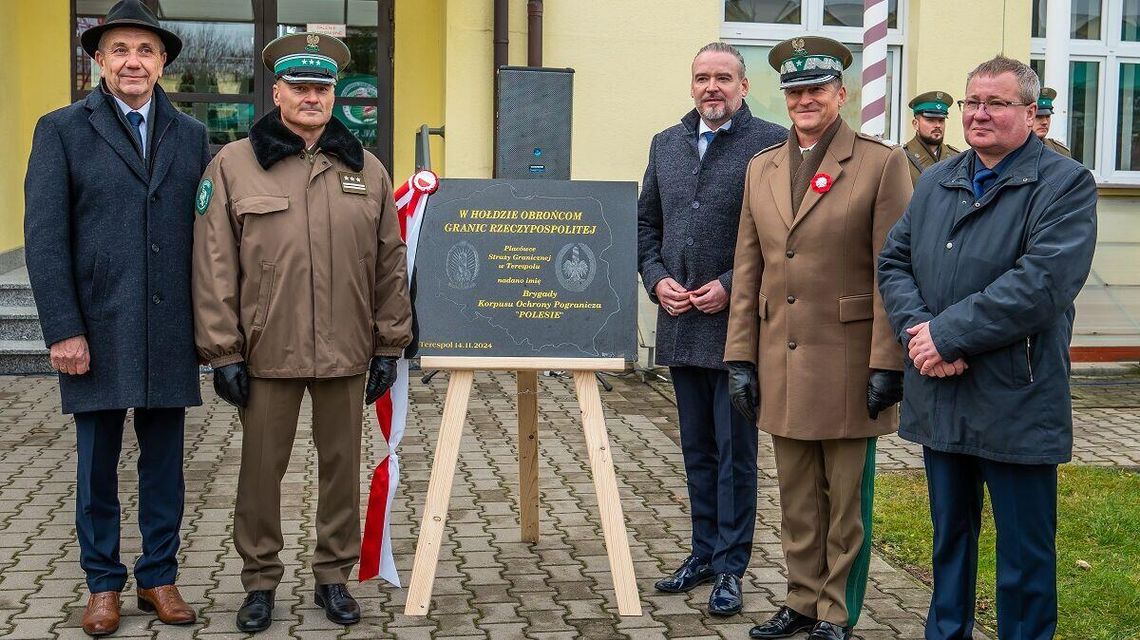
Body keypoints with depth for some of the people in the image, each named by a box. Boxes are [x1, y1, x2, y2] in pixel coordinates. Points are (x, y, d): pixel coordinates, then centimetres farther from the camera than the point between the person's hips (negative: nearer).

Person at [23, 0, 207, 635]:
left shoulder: (192, 136, 9)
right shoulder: (62, 130, 1)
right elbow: (45, 238, -4)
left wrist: (209, 323, 3)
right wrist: (63, 330, -10)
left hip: (170, 335, 2)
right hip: (96, 333, -2)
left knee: (164, 462, 10)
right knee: (97, 464, 9)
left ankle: (160, 577, 24)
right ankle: (103, 583, 23)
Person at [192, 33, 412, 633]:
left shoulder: (367, 170, 7)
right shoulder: (233, 166, -1)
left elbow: (390, 265, 8)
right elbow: (214, 267, -3)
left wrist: (388, 345, 6)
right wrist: (223, 351, -6)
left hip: (346, 353, 2)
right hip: (267, 352, -2)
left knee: (341, 465, 11)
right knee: (261, 469, 8)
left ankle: (333, 575, 27)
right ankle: (260, 581, 25)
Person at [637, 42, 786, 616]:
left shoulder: (770, 143, -7)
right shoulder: (666, 144, 12)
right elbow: (646, 222, 16)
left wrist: (731, 286, -16)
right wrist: (656, 279, 1)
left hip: (736, 325, -6)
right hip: (680, 324, 6)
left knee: (734, 453, 3)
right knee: (697, 450, 16)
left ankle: (730, 568, 14)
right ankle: (704, 553, 29)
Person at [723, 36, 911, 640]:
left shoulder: (882, 163, -5)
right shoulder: (762, 167, 11)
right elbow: (748, 271, 10)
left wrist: (888, 363, -12)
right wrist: (741, 358, 6)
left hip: (847, 361, -4)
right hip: (781, 362, 5)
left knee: (846, 498, 8)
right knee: (796, 498, 14)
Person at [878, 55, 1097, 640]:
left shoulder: (1066, 184, -8)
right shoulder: (936, 182, 12)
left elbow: (1042, 283, -20)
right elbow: (893, 261, 7)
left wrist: (948, 334, -20)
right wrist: (916, 330, -12)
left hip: (1016, 404, -6)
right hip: (939, 396, 6)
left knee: (1025, 554, 6)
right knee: (949, 537, 20)